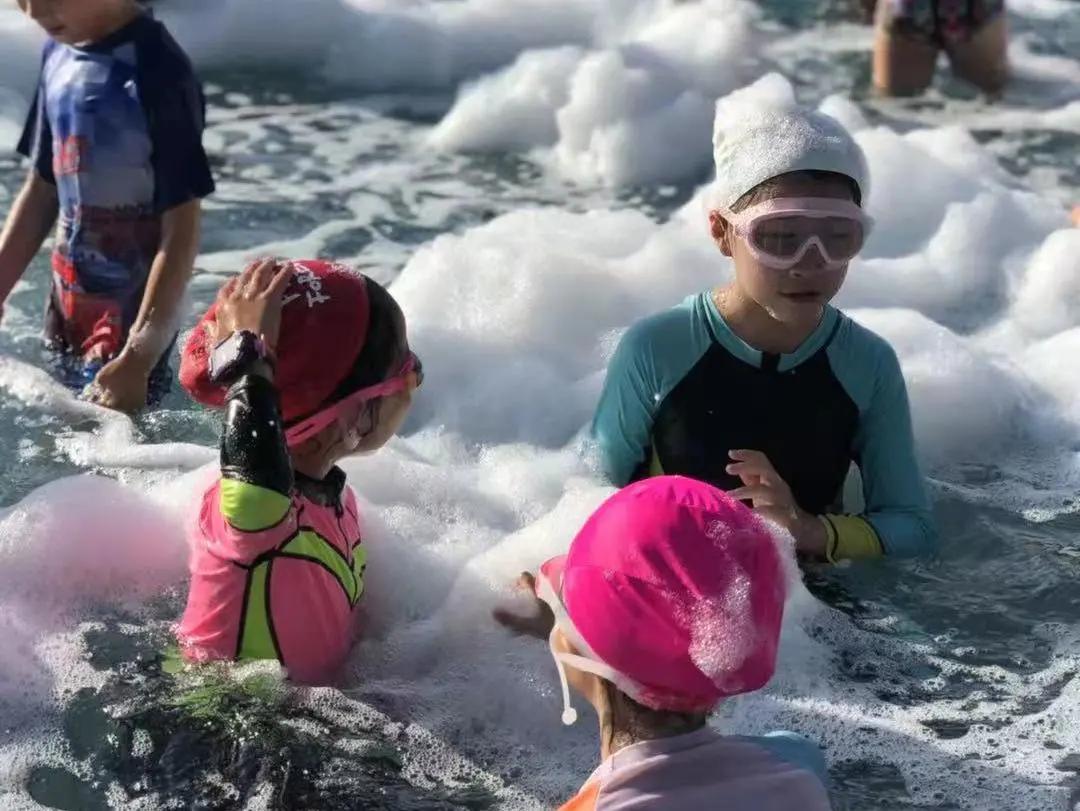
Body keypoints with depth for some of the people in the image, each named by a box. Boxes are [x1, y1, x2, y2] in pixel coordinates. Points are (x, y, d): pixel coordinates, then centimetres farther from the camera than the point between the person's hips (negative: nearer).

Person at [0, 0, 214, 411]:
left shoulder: (156, 70, -19)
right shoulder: (58, 54, 4)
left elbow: (182, 226, -19)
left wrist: (137, 358, -22)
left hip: (130, 317, -7)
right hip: (67, 310, 7)